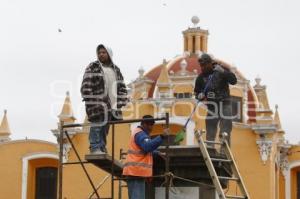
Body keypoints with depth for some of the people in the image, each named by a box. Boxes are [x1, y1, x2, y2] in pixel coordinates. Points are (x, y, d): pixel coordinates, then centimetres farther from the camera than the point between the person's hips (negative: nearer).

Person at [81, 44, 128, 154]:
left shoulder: (116, 70, 18)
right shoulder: (92, 68, 1)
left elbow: (122, 88, 22)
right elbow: (86, 86, -6)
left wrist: (120, 103, 9)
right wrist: (91, 103, -14)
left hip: (111, 105, 5)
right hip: (97, 105, -5)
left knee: (105, 128, 7)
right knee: (97, 126, -10)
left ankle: (102, 148, 12)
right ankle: (95, 148, -9)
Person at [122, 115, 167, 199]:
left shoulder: (139, 133, 24)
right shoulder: (140, 134, -10)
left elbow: (145, 148, 39)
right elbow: (148, 146, -29)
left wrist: (157, 153, 30)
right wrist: (162, 137, -35)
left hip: (136, 171, 11)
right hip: (137, 171, -11)